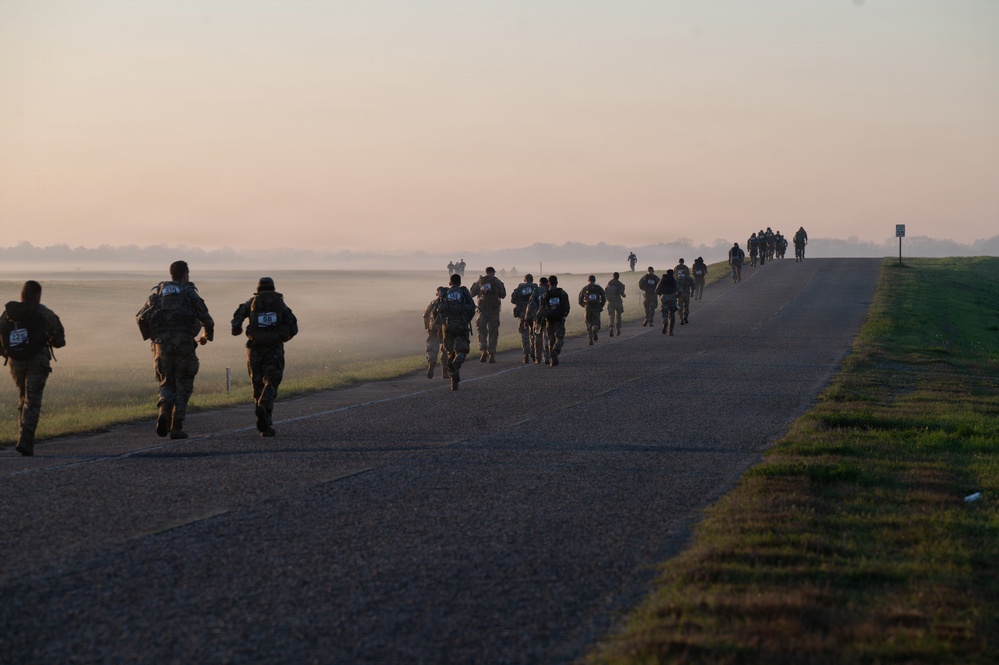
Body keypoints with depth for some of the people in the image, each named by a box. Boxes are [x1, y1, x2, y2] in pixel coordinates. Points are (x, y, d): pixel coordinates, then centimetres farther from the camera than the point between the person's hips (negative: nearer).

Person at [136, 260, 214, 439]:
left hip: (162, 344, 2)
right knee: (183, 386, 7)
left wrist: (151, 337, 24)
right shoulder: (189, 293, 4)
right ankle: (176, 427, 0)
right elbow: (206, 319, 3)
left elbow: (141, 318, 7)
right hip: (184, 343, -2)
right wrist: (207, 336, 24)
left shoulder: (158, 292, 13)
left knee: (167, 384, 14)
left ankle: (164, 412, -16)